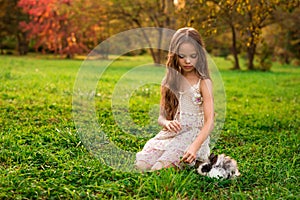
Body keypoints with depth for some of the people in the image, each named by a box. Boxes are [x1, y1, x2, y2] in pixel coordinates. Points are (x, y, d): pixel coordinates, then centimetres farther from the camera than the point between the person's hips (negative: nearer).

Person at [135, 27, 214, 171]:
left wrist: (195, 147, -28)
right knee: (141, 165, -21)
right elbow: (161, 116, 15)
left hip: (193, 135, -4)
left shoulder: (203, 83, -2)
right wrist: (166, 122, -12)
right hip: (169, 134, 5)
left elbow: (209, 121, -12)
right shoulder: (169, 81, 12)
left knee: (159, 169, -26)